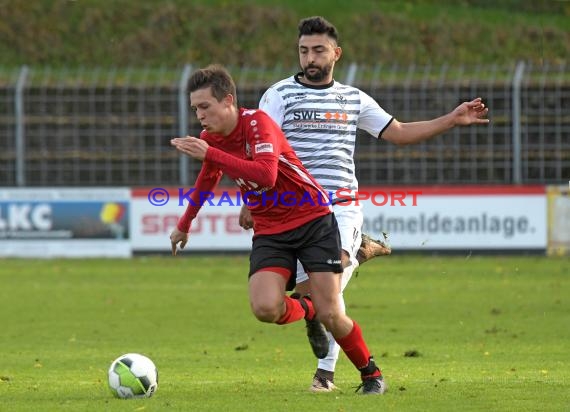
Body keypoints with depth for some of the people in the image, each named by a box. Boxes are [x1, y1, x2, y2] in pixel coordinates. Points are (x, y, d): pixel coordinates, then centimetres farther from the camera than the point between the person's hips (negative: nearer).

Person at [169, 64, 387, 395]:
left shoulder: (257, 122, -19)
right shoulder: (211, 140, 1)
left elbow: (265, 174, -37)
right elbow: (207, 181, 24)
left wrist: (210, 154, -39)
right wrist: (184, 225, 36)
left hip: (313, 219, -5)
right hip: (270, 231, 5)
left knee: (330, 314, -10)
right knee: (265, 308, -21)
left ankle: (372, 374, 16)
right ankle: (307, 311, 14)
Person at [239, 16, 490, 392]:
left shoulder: (353, 99, 12)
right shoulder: (280, 95, 1)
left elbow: (398, 133, 18)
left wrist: (452, 120, 10)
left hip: (343, 206, 1)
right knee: (308, 292, -5)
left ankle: (327, 371, -14)